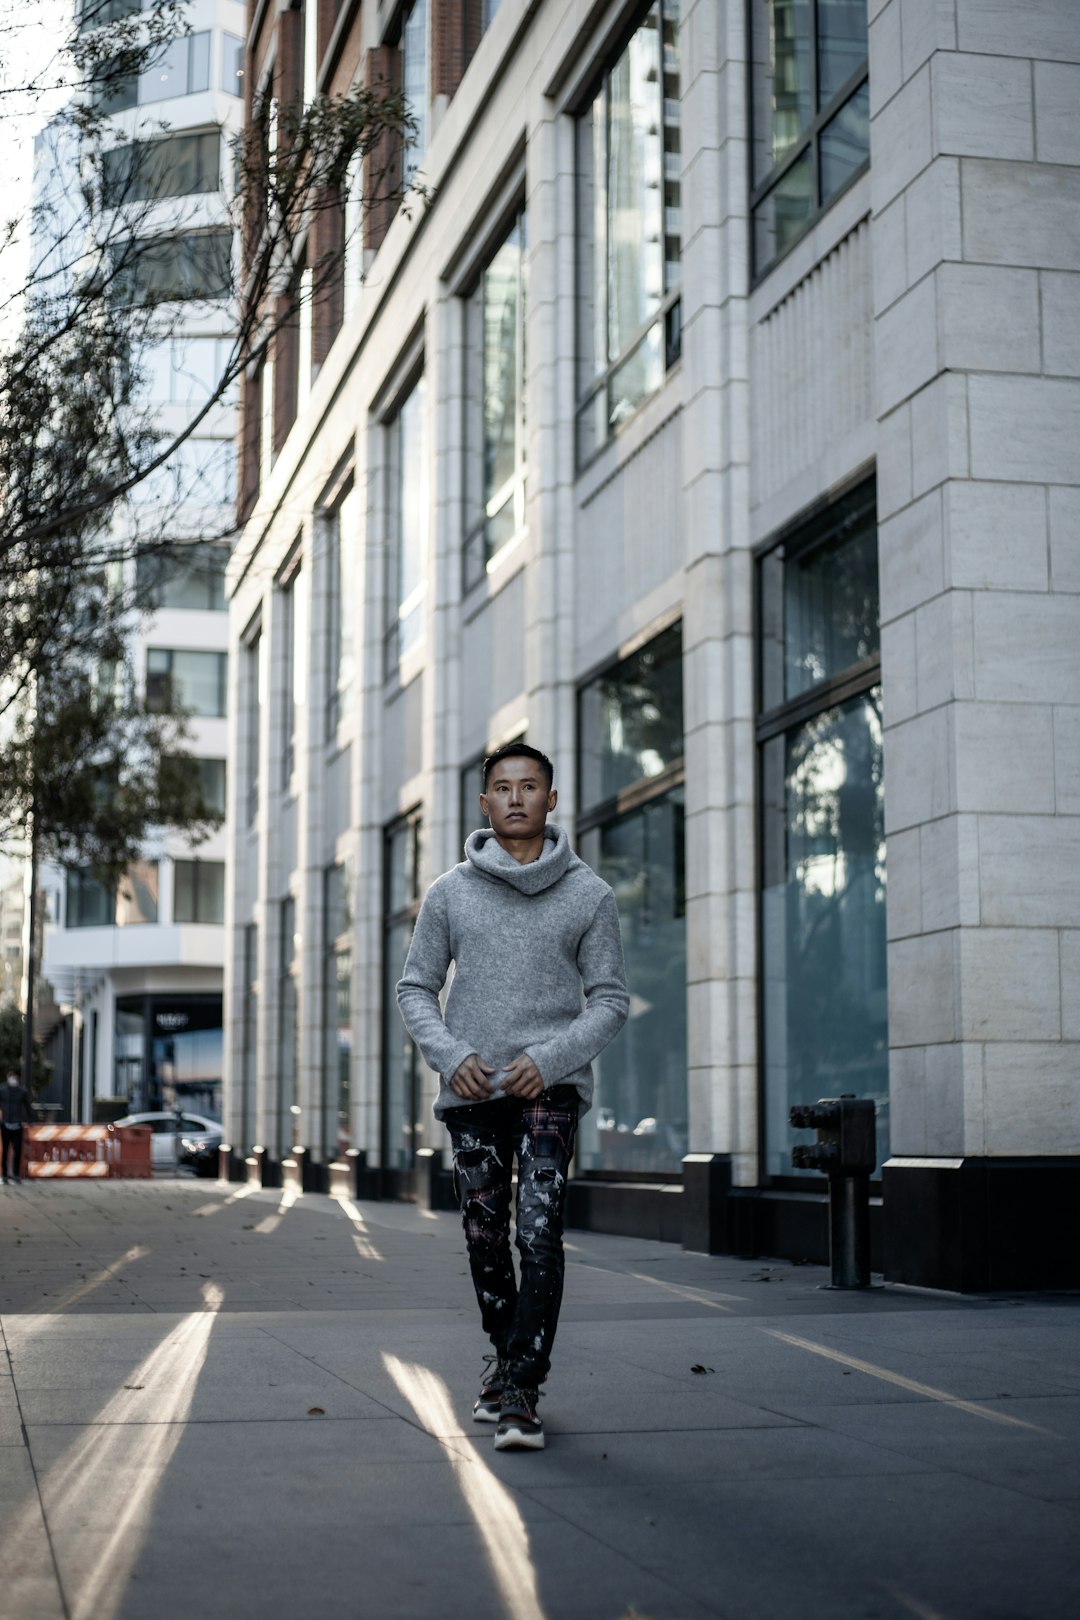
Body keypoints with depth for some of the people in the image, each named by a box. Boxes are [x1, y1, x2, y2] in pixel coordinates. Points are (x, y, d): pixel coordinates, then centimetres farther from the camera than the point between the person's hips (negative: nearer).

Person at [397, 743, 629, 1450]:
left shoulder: (589, 895, 3)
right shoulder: (450, 893, 6)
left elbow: (611, 1000, 2)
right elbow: (416, 988, 9)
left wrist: (549, 1059, -12)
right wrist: (450, 1056, -8)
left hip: (553, 1084, -2)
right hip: (472, 1090, 2)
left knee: (540, 1237, -13)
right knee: (486, 1240, 10)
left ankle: (521, 1393, -10)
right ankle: (507, 1358, 30)